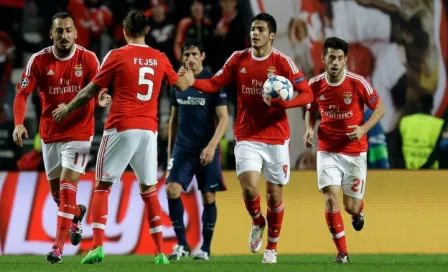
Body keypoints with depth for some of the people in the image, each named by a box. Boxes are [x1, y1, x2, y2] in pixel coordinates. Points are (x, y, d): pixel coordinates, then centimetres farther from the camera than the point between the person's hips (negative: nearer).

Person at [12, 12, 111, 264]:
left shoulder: (88, 59, -9)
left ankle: (58, 247, -14)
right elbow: (23, 93, -5)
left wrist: (101, 99, -34)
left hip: (79, 132, -3)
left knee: (67, 185, -15)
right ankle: (77, 213, 49)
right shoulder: (39, 60, -6)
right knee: (56, 190, 14)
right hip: (50, 133, 3)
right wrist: (19, 123, -19)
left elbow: (97, 92, -9)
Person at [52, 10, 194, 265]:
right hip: (149, 129, 4)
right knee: (149, 190, 12)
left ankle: (98, 246, -10)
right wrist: (190, 77, 51)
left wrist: (66, 109, 18)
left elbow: (91, 92, 2)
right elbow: (181, 84, 27)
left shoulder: (117, 56, -3)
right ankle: (160, 251, 7)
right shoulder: (160, 58, 9)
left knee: (102, 186, 3)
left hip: (121, 128, -4)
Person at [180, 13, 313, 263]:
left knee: (274, 195, 5)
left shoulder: (283, 62, -6)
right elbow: (214, 84, 6)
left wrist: (282, 102, -24)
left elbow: (307, 94, -6)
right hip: (247, 138, 1)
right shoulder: (238, 59, 3)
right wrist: (192, 81, -12)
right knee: (249, 187, -18)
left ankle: (272, 247, 24)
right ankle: (257, 222, 15)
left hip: (276, 139, -1)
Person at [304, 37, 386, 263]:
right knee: (331, 198, -15)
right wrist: (309, 128, -6)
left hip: (355, 152, -1)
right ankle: (342, 252, -3)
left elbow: (379, 109, -3)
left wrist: (363, 128, -18)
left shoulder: (358, 83, -13)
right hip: (328, 151, 1)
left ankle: (358, 212, 45)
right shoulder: (315, 84, -4)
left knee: (351, 207, 4)